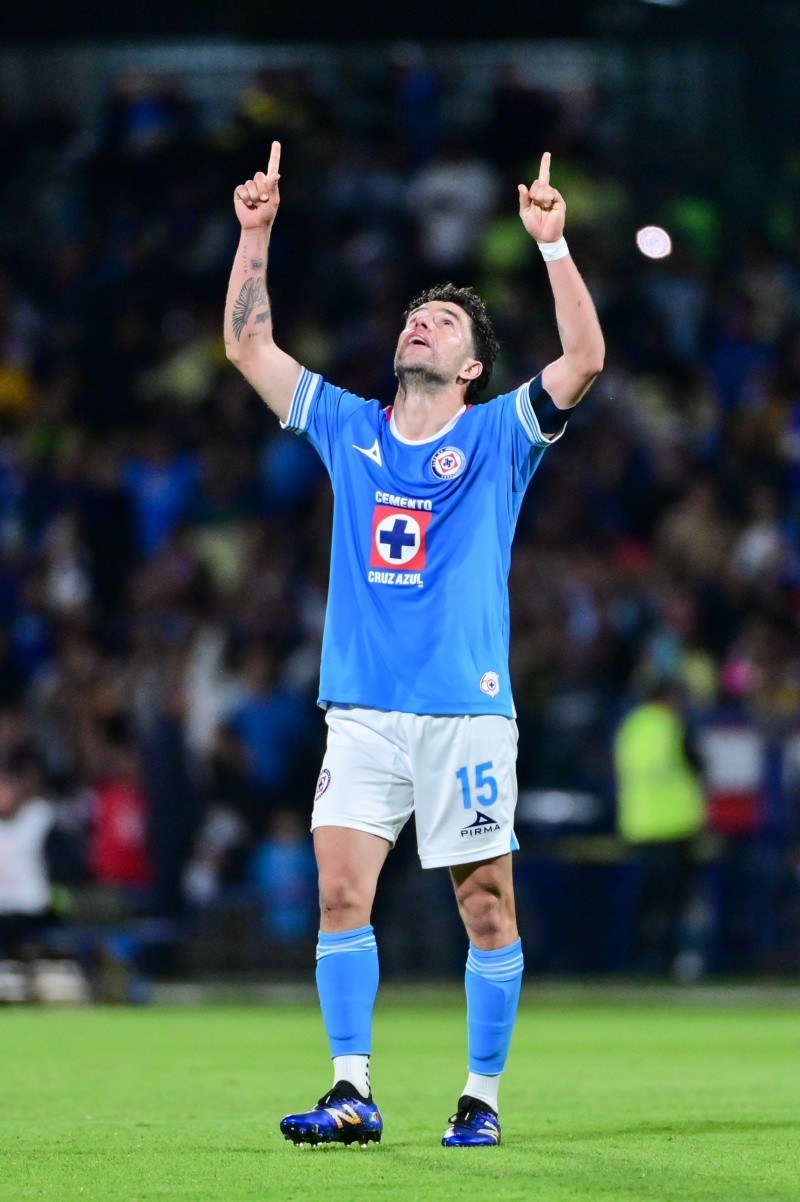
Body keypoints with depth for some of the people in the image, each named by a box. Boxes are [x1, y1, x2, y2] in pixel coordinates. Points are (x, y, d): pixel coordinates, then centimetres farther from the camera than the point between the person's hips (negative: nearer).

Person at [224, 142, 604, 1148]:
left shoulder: (499, 437, 4)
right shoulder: (348, 428, 13)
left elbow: (584, 359, -10)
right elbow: (247, 345, 15)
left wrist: (553, 244, -16)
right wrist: (256, 235, 6)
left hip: (467, 712, -3)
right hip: (362, 712, 3)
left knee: (487, 908, -1)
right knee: (340, 891, -8)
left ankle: (483, 1097, 8)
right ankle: (352, 1093, -6)